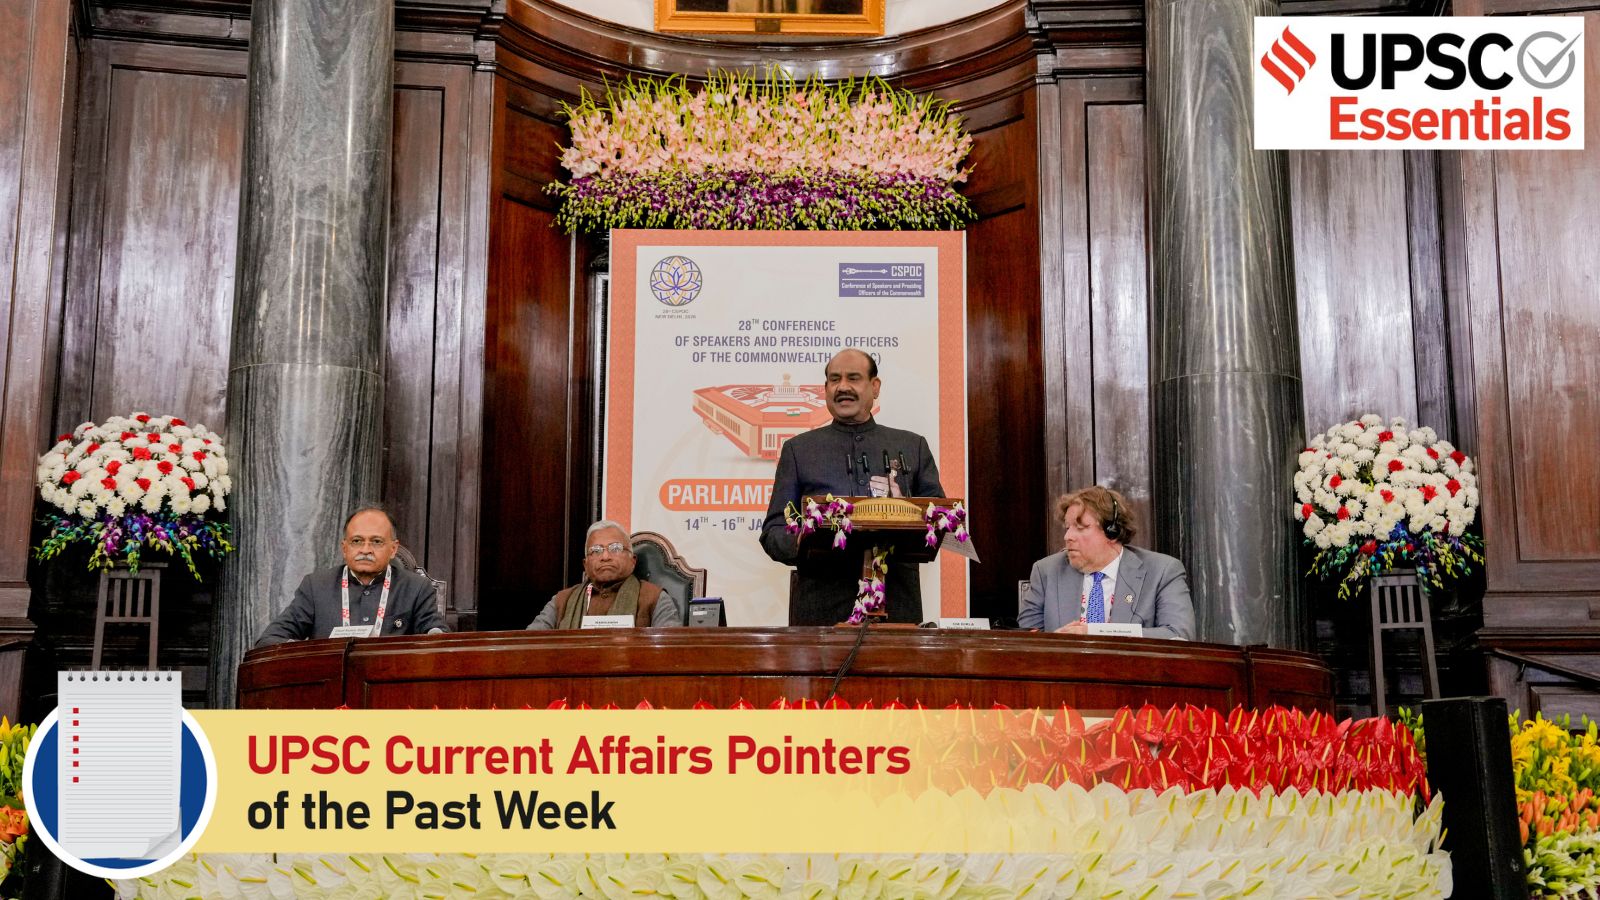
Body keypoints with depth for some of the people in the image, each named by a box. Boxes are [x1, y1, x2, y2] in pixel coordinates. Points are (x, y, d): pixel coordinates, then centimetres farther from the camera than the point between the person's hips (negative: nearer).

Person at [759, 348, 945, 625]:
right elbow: (773, 532, 9)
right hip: (822, 601, -1)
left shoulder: (913, 446, 15)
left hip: (895, 602, 1)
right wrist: (801, 543, -14)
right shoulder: (798, 449, 14)